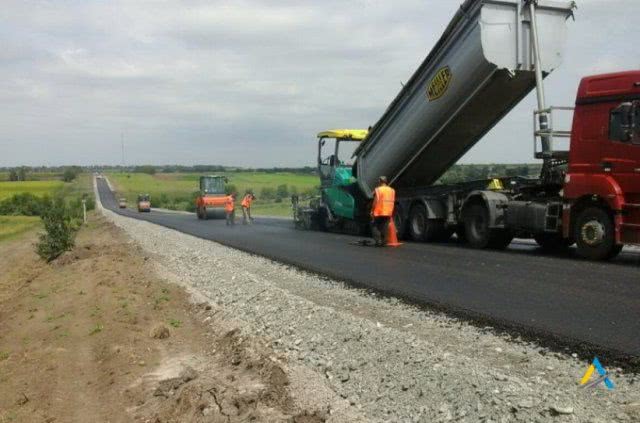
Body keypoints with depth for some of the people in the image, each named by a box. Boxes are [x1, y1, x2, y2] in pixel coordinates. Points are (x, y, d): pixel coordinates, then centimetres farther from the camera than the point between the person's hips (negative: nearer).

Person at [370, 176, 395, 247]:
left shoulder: (378, 190, -7)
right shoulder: (392, 190, 10)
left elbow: (375, 201, -14)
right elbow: (393, 202, 12)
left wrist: (372, 211, -7)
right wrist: (391, 214, 19)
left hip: (379, 212, -5)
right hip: (388, 213, 5)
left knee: (375, 226, 5)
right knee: (384, 227, 9)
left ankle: (378, 240, -5)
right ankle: (383, 242, 8)